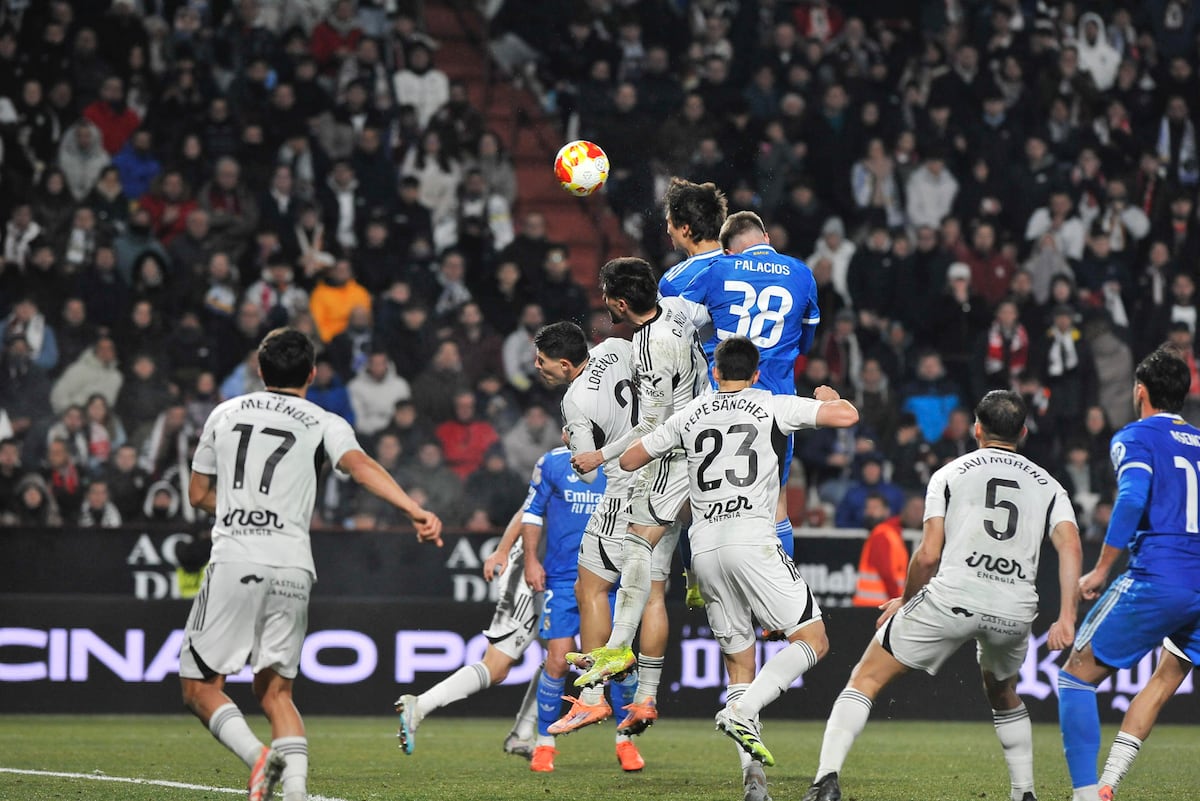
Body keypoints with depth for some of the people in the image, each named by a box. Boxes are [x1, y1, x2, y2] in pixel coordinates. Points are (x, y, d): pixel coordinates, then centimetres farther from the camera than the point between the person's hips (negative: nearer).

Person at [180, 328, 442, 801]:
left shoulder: (225, 414, 16)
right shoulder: (323, 424, 10)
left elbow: (199, 494, 24)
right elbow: (360, 466, -11)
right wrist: (415, 512, -22)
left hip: (233, 563, -1)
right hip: (292, 568, 1)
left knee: (200, 686, 5)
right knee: (274, 691, 12)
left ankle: (258, 757, -21)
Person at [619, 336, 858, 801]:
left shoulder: (688, 417, 16)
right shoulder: (772, 407, 6)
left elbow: (629, 460, 26)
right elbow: (847, 416, 2)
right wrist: (829, 396, 25)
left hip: (704, 549, 5)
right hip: (752, 540, -5)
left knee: (739, 661, 10)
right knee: (813, 641, -1)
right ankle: (741, 710, -23)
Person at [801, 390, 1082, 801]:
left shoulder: (950, 474, 12)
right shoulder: (1048, 485, 18)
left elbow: (929, 554, 3)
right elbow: (1070, 546, 0)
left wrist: (905, 601, 19)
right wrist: (1066, 617, -4)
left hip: (954, 595, -3)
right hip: (1016, 609, 3)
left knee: (866, 679, 5)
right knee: (1003, 696, 34)